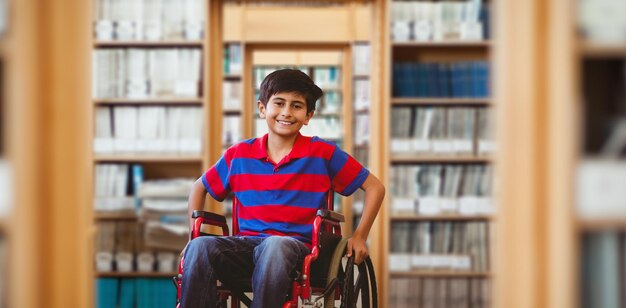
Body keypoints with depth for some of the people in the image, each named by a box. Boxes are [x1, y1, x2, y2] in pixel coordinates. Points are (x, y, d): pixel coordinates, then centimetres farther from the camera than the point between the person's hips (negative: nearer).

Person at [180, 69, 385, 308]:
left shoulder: (322, 153, 6)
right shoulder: (239, 155, 13)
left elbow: (375, 187, 11)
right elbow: (199, 188, 28)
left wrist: (359, 237, 5)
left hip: (297, 245, -3)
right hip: (247, 242, 3)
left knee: (276, 245, -41)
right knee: (199, 247, -30)